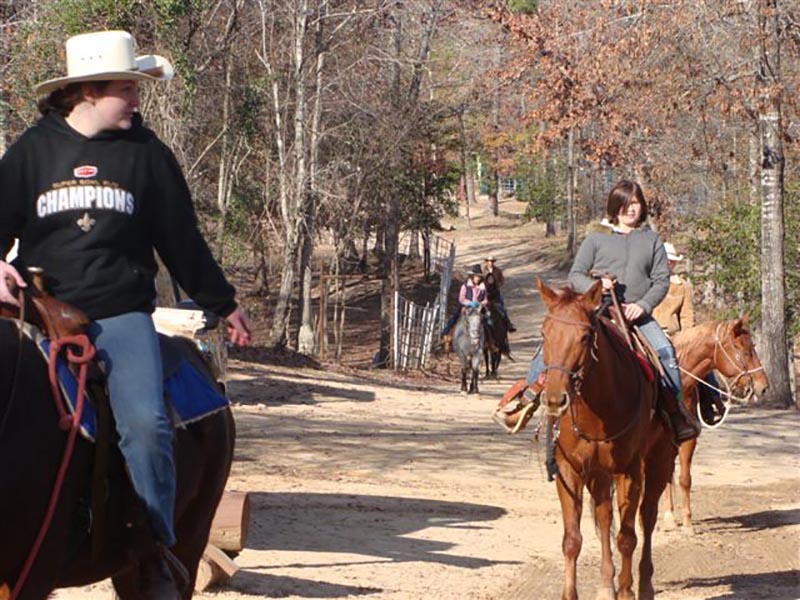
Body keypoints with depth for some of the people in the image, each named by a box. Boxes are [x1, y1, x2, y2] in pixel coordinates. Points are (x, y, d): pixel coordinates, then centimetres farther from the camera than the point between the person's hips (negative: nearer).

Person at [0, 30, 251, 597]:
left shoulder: (146, 151, 9)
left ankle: (157, 551, -14)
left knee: (145, 421, -22)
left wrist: (224, 303, 22)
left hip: (122, 316, -1)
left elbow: (182, 239, 17)